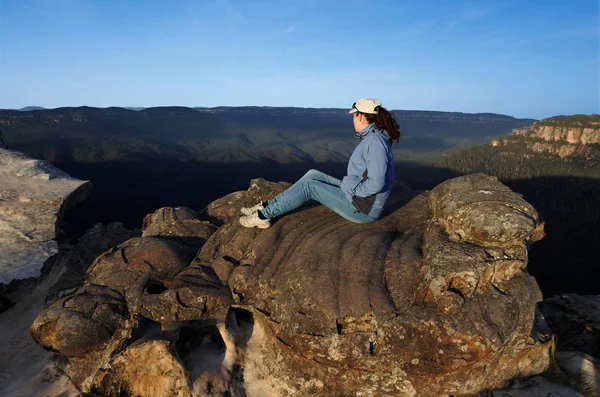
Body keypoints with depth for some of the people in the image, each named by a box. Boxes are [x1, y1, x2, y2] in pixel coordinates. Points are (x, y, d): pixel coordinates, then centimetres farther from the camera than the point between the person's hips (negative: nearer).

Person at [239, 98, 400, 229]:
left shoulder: (375, 141, -22)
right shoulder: (372, 138, 9)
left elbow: (376, 183, -31)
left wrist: (351, 191, -16)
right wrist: (348, 185, 6)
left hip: (363, 208, -9)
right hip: (359, 197, 9)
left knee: (308, 185, -7)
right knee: (313, 175, 6)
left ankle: (264, 215, 3)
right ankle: (268, 206, 8)